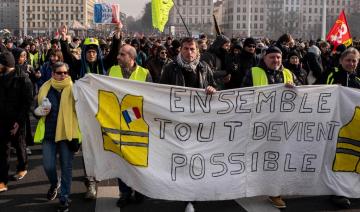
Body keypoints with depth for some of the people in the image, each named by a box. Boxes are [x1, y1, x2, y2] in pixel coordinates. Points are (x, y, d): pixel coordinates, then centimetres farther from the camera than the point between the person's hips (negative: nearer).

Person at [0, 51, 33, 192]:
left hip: (16, 120, -4)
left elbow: (27, 102, -12)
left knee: (20, 146, 15)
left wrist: (19, 121, -18)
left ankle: (22, 168, 39)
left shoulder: (23, 79, -10)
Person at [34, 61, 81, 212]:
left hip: (67, 133, -2)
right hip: (49, 133, 3)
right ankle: (54, 183, 37)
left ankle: (65, 198, 20)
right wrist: (40, 112, -7)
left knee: (66, 167, 6)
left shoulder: (73, 88, -6)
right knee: (48, 166, 4)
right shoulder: (45, 88, 4)